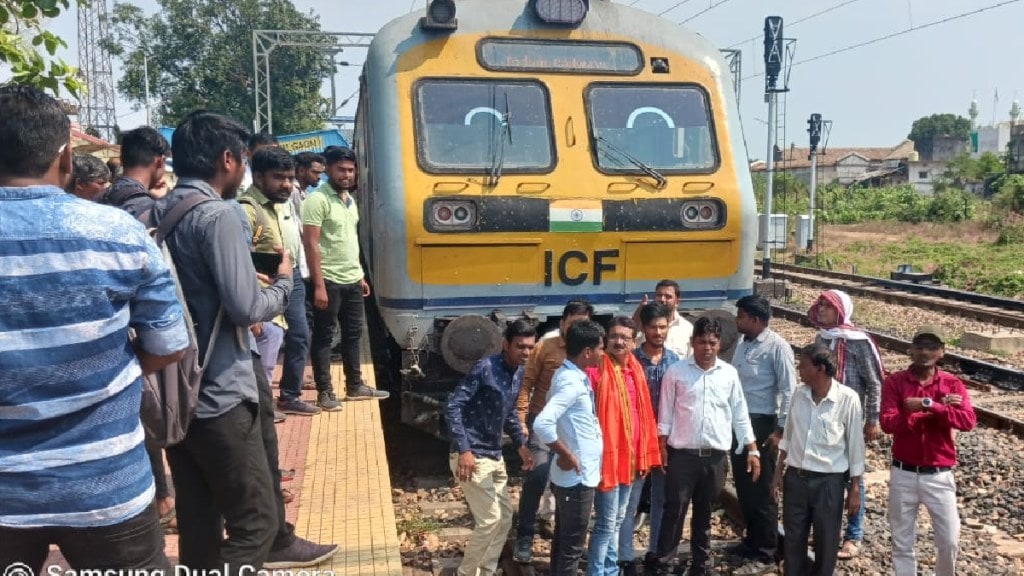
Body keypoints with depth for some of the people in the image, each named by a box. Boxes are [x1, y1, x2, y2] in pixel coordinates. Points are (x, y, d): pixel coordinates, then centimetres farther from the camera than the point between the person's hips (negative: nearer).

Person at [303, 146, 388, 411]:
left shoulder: (349, 199, 13)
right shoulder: (318, 199, -13)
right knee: (323, 337, 2)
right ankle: (324, 392, 10)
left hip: (352, 280, 8)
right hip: (329, 282, -8)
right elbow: (311, 244, -18)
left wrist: (360, 275, 18)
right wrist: (319, 285, -21)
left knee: (353, 334, 15)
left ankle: (355, 386, 26)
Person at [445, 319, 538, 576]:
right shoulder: (485, 368, -18)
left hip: (494, 456, 9)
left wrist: (521, 444, 12)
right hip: (472, 456, -9)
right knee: (490, 519, -8)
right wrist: (464, 450, -27)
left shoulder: (518, 372, 6)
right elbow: (453, 406, -22)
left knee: (505, 517, 14)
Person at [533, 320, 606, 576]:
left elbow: (556, 413, 21)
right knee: (572, 546, 1)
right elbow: (542, 424, -34)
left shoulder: (567, 375, 7)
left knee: (563, 540, 18)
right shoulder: (572, 383, -23)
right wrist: (566, 455, -21)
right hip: (577, 477, -9)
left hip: (569, 475, 9)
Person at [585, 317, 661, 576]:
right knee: (606, 523, -2)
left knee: (617, 521, 17)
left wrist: (644, 454, 12)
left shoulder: (636, 371, 8)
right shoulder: (596, 371, -14)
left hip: (630, 456, 7)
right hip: (606, 456, -7)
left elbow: (643, 414, 13)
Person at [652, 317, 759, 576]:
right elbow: (665, 414, 0)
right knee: (674, 510, 0)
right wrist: (662, 447, -4)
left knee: (704, 512, 13)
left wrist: (752, 450, 4)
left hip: (716, 456, 2)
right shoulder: (676, 372, -3)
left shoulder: (729, 374, 3)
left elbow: (740, 415, 7)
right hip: (682, 454, -2)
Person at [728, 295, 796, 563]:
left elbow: (788, 390, -15)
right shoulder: (742, 344, 8)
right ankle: (751, 541, 30)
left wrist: (780, 430, -16)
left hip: (761, 424, -7)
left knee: (761, 489, 4)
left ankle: (766, 549, 19)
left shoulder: (777, 346, -14)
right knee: (743, 485, 15)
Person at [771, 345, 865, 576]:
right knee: (793, 539, 11)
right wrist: (779, 471, 11)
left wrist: (855, 489, -4)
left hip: (828, 481, -4)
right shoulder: (799, 394, 0)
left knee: (826, 542, 9)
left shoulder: (847, 398, -13)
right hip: (795, 477, 4)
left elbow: (855, 445, -7)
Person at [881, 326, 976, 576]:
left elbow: (968, 421, -17)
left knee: (949, 541, 7)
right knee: (902, 541, 10)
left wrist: (928, 405, -27)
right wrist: (938, 410, -18)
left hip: (939, 475, 1)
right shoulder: (895, 382, -4)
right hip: (903, 474, 0)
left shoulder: (952, 384, -1)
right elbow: (888, 423, -17)